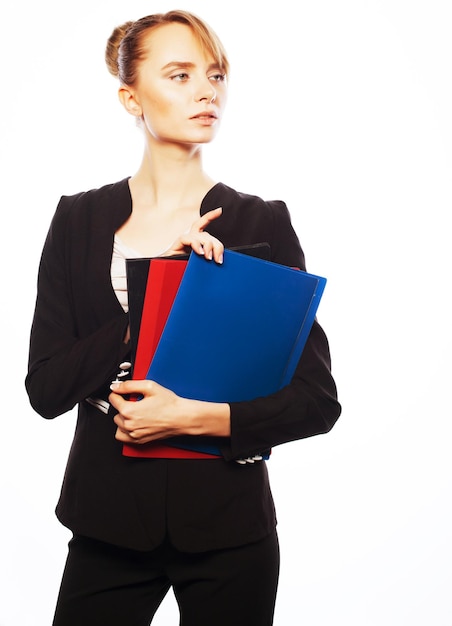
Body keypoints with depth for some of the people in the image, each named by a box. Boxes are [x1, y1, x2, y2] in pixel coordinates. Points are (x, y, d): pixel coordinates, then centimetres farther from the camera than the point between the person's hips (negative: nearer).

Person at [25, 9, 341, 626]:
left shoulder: (263, 223, -3)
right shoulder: (80, 220, 0)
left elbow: (318, 400, -5)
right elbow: (45, 387, -8)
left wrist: (196, 416, -18)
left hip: (228, 524, 0)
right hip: (110, 519, 1)